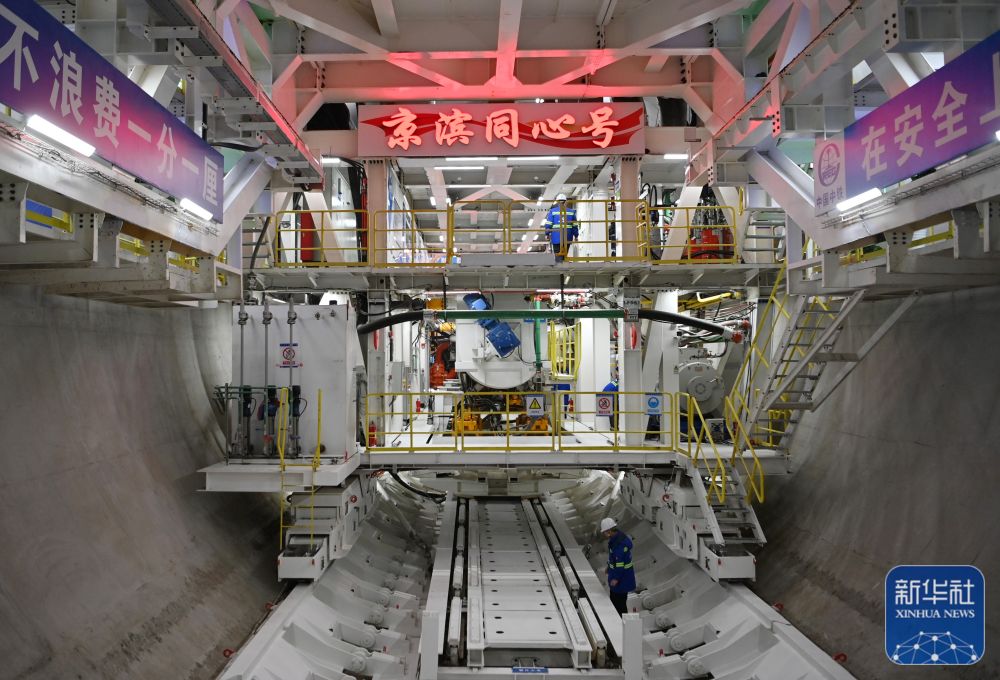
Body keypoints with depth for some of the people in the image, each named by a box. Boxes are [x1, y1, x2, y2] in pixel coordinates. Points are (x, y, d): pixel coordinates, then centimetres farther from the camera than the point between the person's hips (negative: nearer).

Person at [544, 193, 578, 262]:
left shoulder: (552, 211, -3)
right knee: (564, 255, 15)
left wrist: (547, 234, 6)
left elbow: (548, 225, -5)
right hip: (567, 238, 2)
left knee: (558, 256, 0)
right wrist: (576, 235, 13)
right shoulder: (571, 212, 4)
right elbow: (574, 225, 5)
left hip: (557, 238, -2)